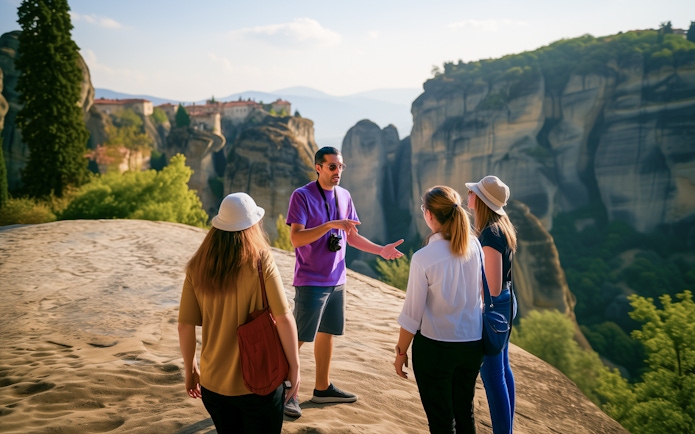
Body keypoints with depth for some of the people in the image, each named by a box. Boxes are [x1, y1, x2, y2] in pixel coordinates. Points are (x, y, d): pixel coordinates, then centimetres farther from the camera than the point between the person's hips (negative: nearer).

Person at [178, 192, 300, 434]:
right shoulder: (261, 263, -14)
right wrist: (294, 366, -5)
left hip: (213, 382, 4)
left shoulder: (197, 267, -4)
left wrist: (190, 369, 12)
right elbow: (284, 319, -16)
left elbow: (185, 326, -1)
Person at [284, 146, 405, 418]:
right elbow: (295, 238, -20)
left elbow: (352, 236, 13)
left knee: (327, 333, 15)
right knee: (298, 338, 0)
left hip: (336, 280, 7)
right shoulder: (302, 196, -12)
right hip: (310, 281, -7)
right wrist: (330, 224, -30)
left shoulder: (344, 196, 7)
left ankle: (323, 388, 27)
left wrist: (381, 250, 0)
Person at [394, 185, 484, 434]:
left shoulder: (423, 258, -20)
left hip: (435, 347, -5)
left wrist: (401, 352, -2)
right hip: (473, 343, 5)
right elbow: (481, 290, 7)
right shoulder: (474, 246, -6)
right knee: (465, 414, 22)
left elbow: (412, 314, -14)